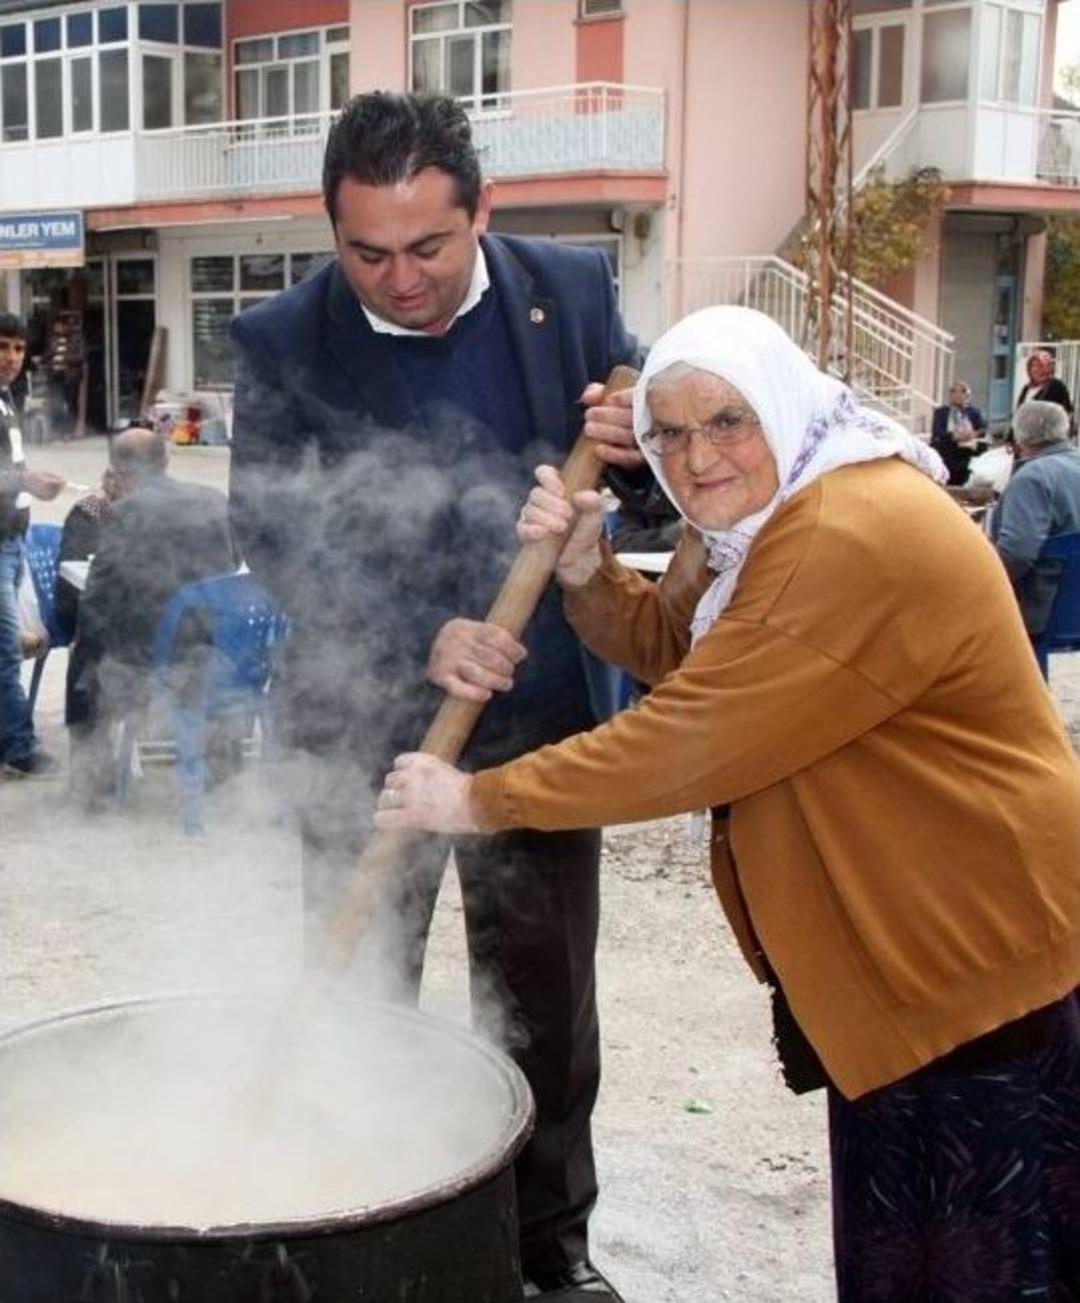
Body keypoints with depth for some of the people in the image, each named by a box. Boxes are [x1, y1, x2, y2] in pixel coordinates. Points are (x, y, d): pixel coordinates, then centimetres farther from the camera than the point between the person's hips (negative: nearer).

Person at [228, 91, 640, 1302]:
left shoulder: (570, 288, -4)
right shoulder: (281, 340, -10)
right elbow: (270, 533, -12)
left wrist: (636, 438, -19)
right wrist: (416, 641, -26)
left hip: (541, 715, 2)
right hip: (364, 725, -1)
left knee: (546, 1008, 15)